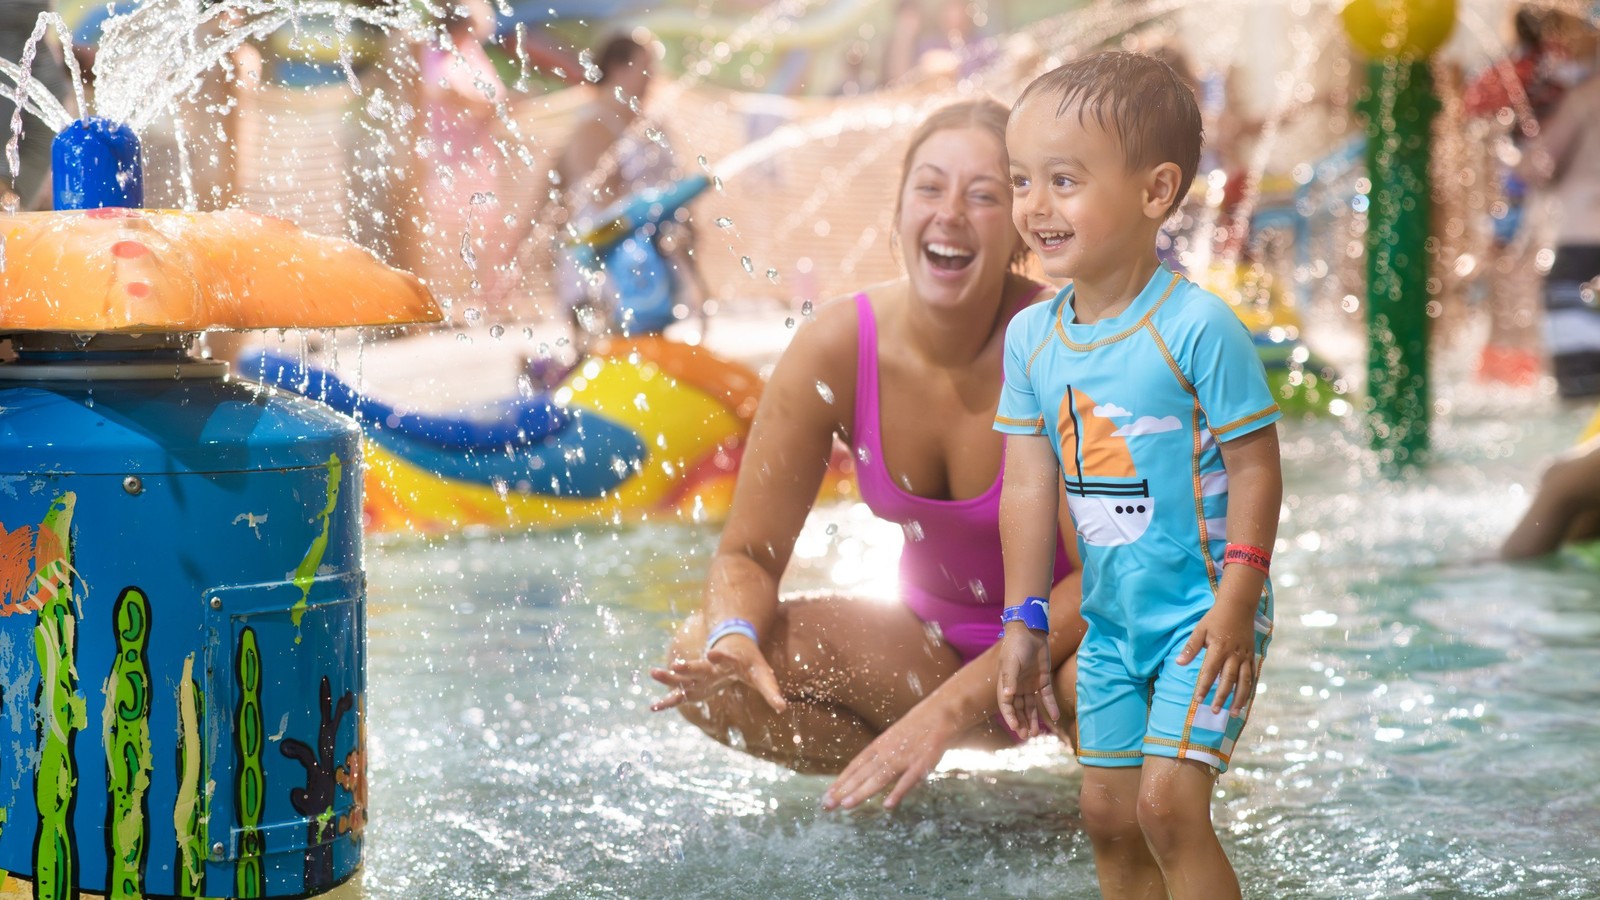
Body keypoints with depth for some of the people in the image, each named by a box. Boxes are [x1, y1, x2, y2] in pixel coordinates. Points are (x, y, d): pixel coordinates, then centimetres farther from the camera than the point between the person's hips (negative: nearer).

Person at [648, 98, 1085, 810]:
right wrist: (735, 640, -33)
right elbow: (748, 552, -8)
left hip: (1066, 631, -3)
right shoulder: (836, 345, -15)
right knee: (702, 660, -16)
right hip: (936, 639, 4)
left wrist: (948, 708, -32)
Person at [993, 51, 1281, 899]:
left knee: (1167, 803, -14)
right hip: (1110, 617, 6)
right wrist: (1023, 622, 4)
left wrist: (1236, 601, -20)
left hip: (1202, 612, -6)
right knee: (1107, 815, 12)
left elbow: (1254, 465, -15)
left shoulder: (1198, 326, -19)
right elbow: (1030, 483, 4)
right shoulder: (1031, 336, 0)